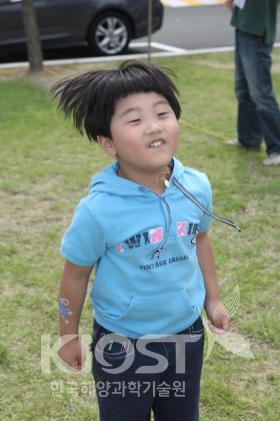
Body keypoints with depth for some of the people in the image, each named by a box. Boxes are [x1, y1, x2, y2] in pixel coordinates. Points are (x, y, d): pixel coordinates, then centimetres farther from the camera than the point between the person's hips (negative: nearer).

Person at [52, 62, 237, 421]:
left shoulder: (197, 186, -14)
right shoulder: (99, 209, -27)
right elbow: (75, 274, -11)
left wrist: (212, 299, 15)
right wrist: (69, 336, 0)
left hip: (186, 334, 4)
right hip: (122, 344, -4)